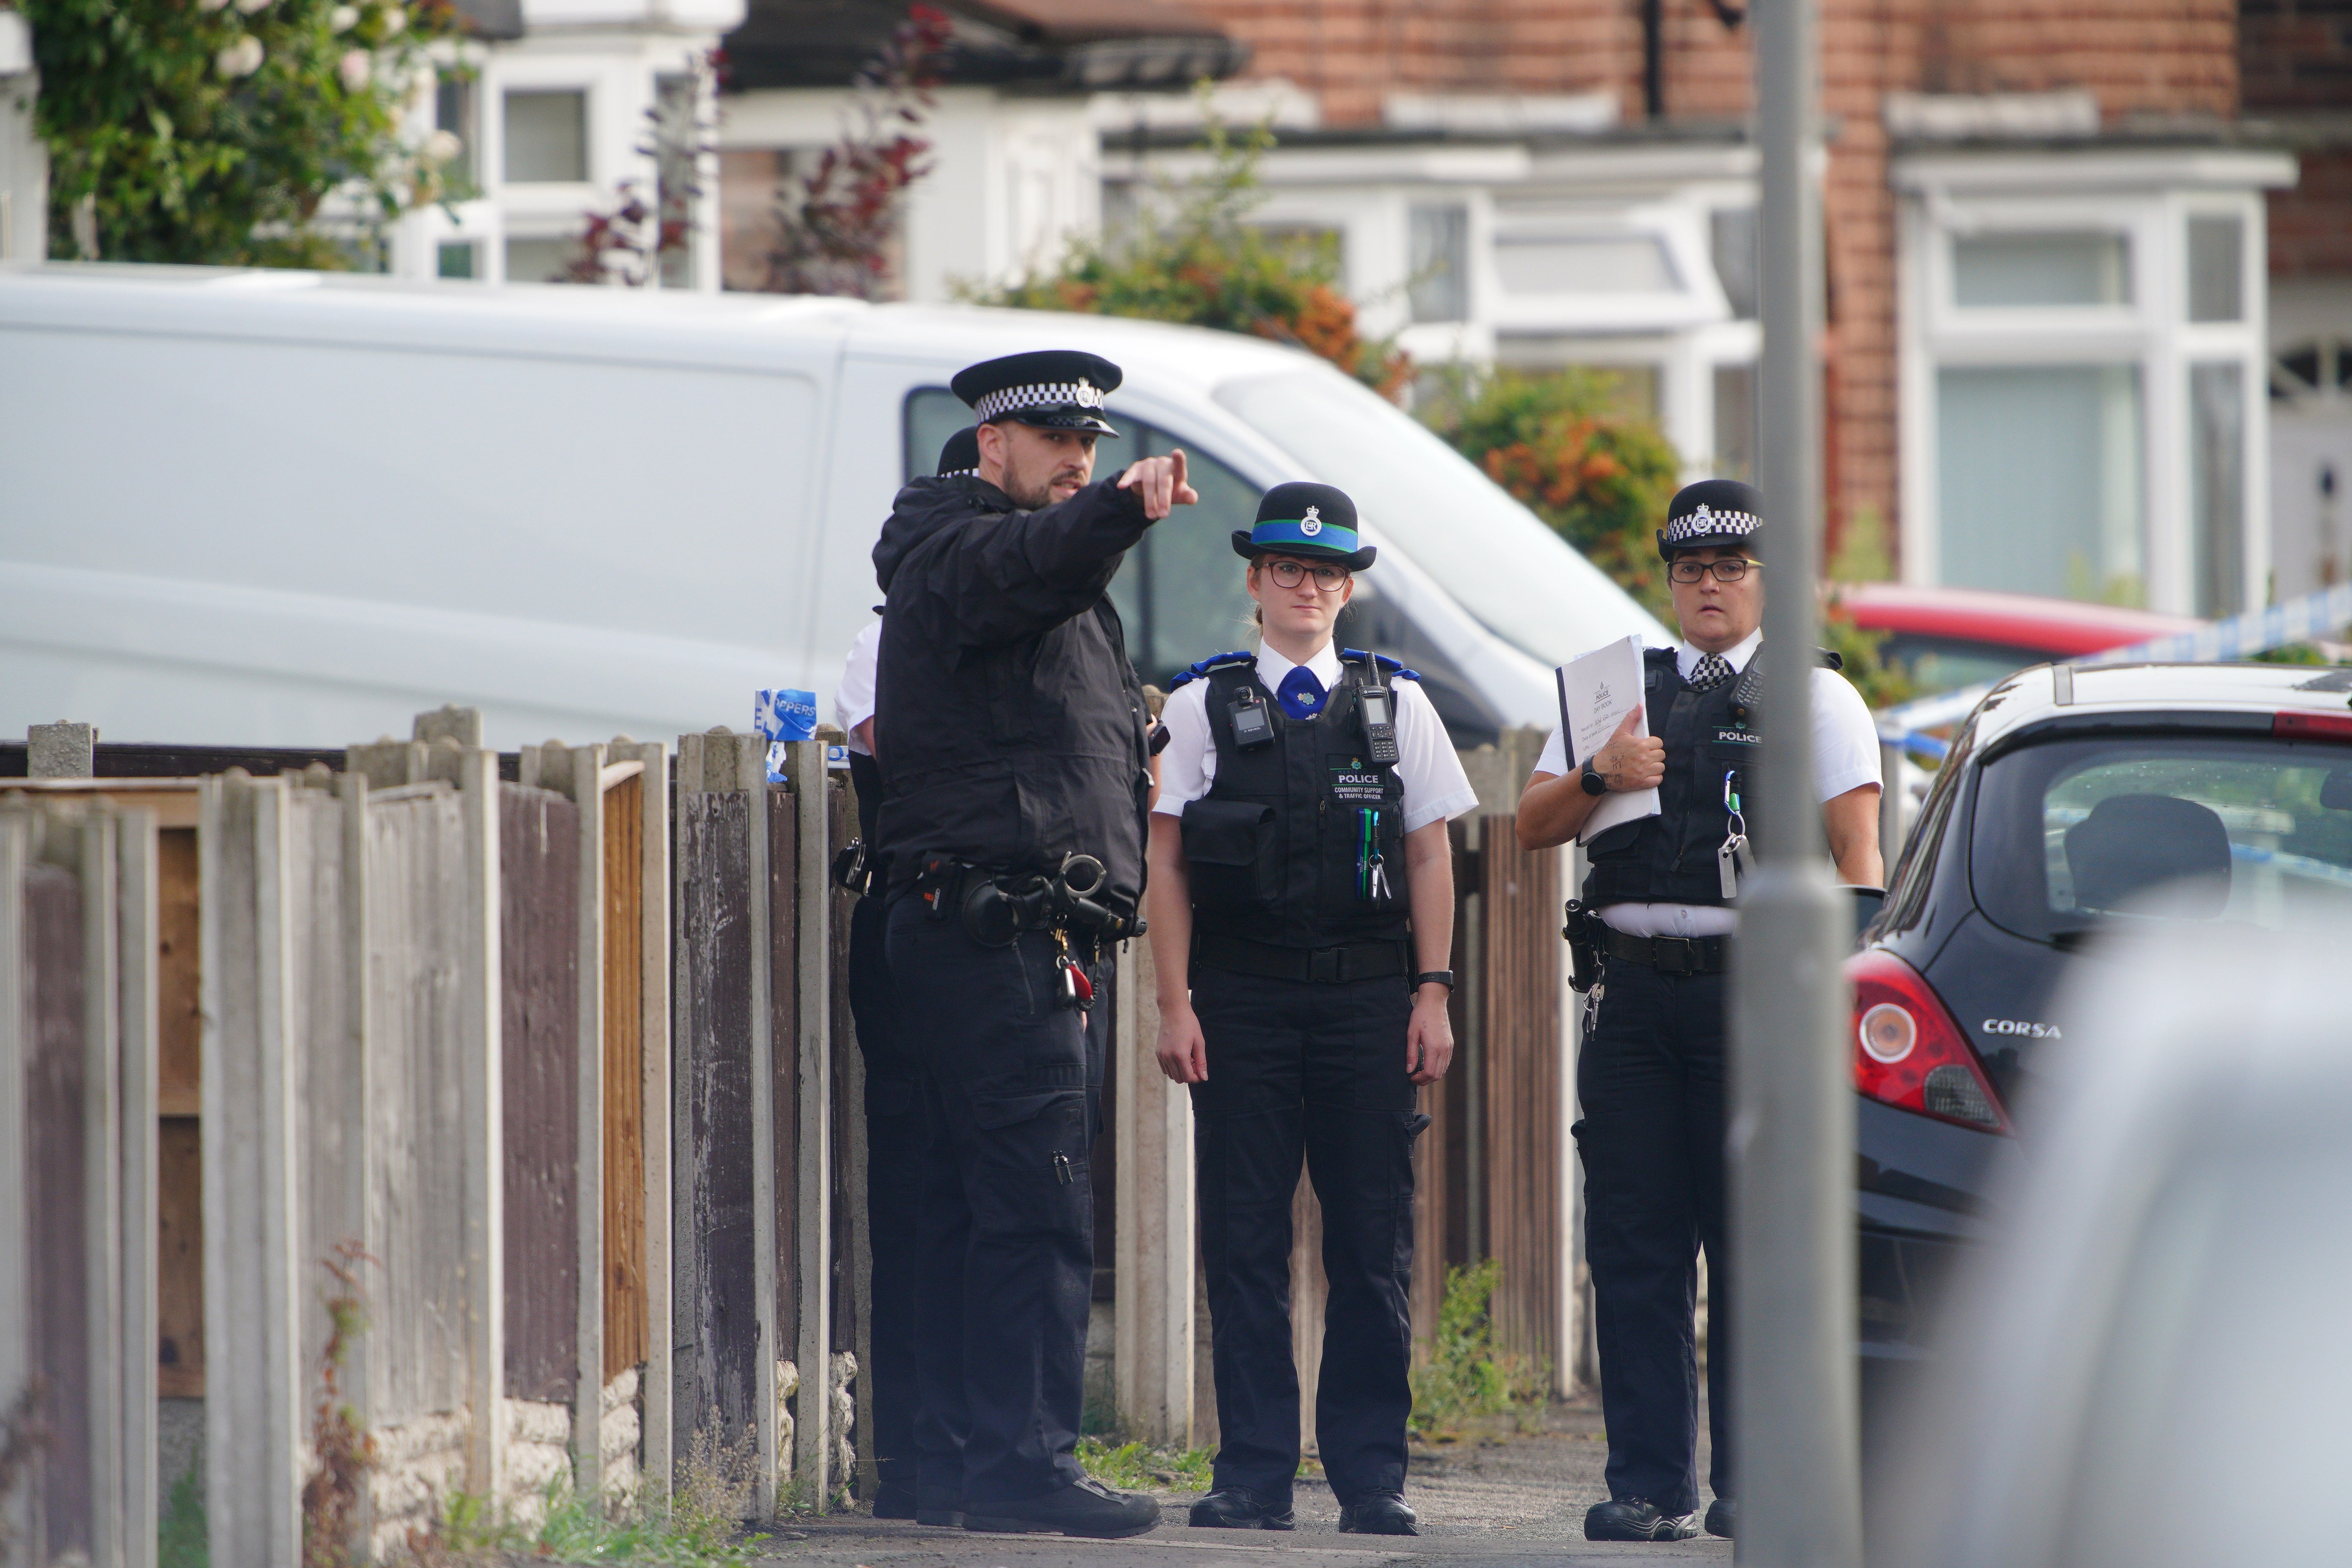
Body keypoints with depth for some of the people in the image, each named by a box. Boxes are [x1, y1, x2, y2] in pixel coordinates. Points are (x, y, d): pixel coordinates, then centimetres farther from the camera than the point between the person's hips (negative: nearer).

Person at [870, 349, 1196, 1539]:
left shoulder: (1049, 583, 24)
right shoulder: (958, 556, -9)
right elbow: (1036, 560, -33)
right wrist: (1120, 508, -51)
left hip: (1014, 938, 11)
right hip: (994, 928, -11)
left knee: (968, 1207, 11)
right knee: (1038, 1206, -14)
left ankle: (956, 1463, 13)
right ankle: (1025, 1463, -17)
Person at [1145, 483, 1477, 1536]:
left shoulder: (1395, 704, 11)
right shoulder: (1201, 707, 6)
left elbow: (1430, 858, 10)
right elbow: (1166, 861, 4)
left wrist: (1432, 994, 2)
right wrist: (1174, 1004, -3)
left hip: (1367, 998, 1)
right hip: (1239, 998, -1)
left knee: (1373, 1243, 0)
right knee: (1245, 1241, -1)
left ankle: (1370, 1475, 6)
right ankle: (1254, 1475, 3)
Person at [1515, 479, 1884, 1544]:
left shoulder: (1814, 697, 9)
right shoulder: (1626, 691, 19)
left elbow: (1857, 854, 1)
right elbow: (1532, 828, 15)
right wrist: (1596, 775, -6)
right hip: (1635, 994, 3)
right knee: (1635, 1250, 0)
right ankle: (1650, 1485, 2)